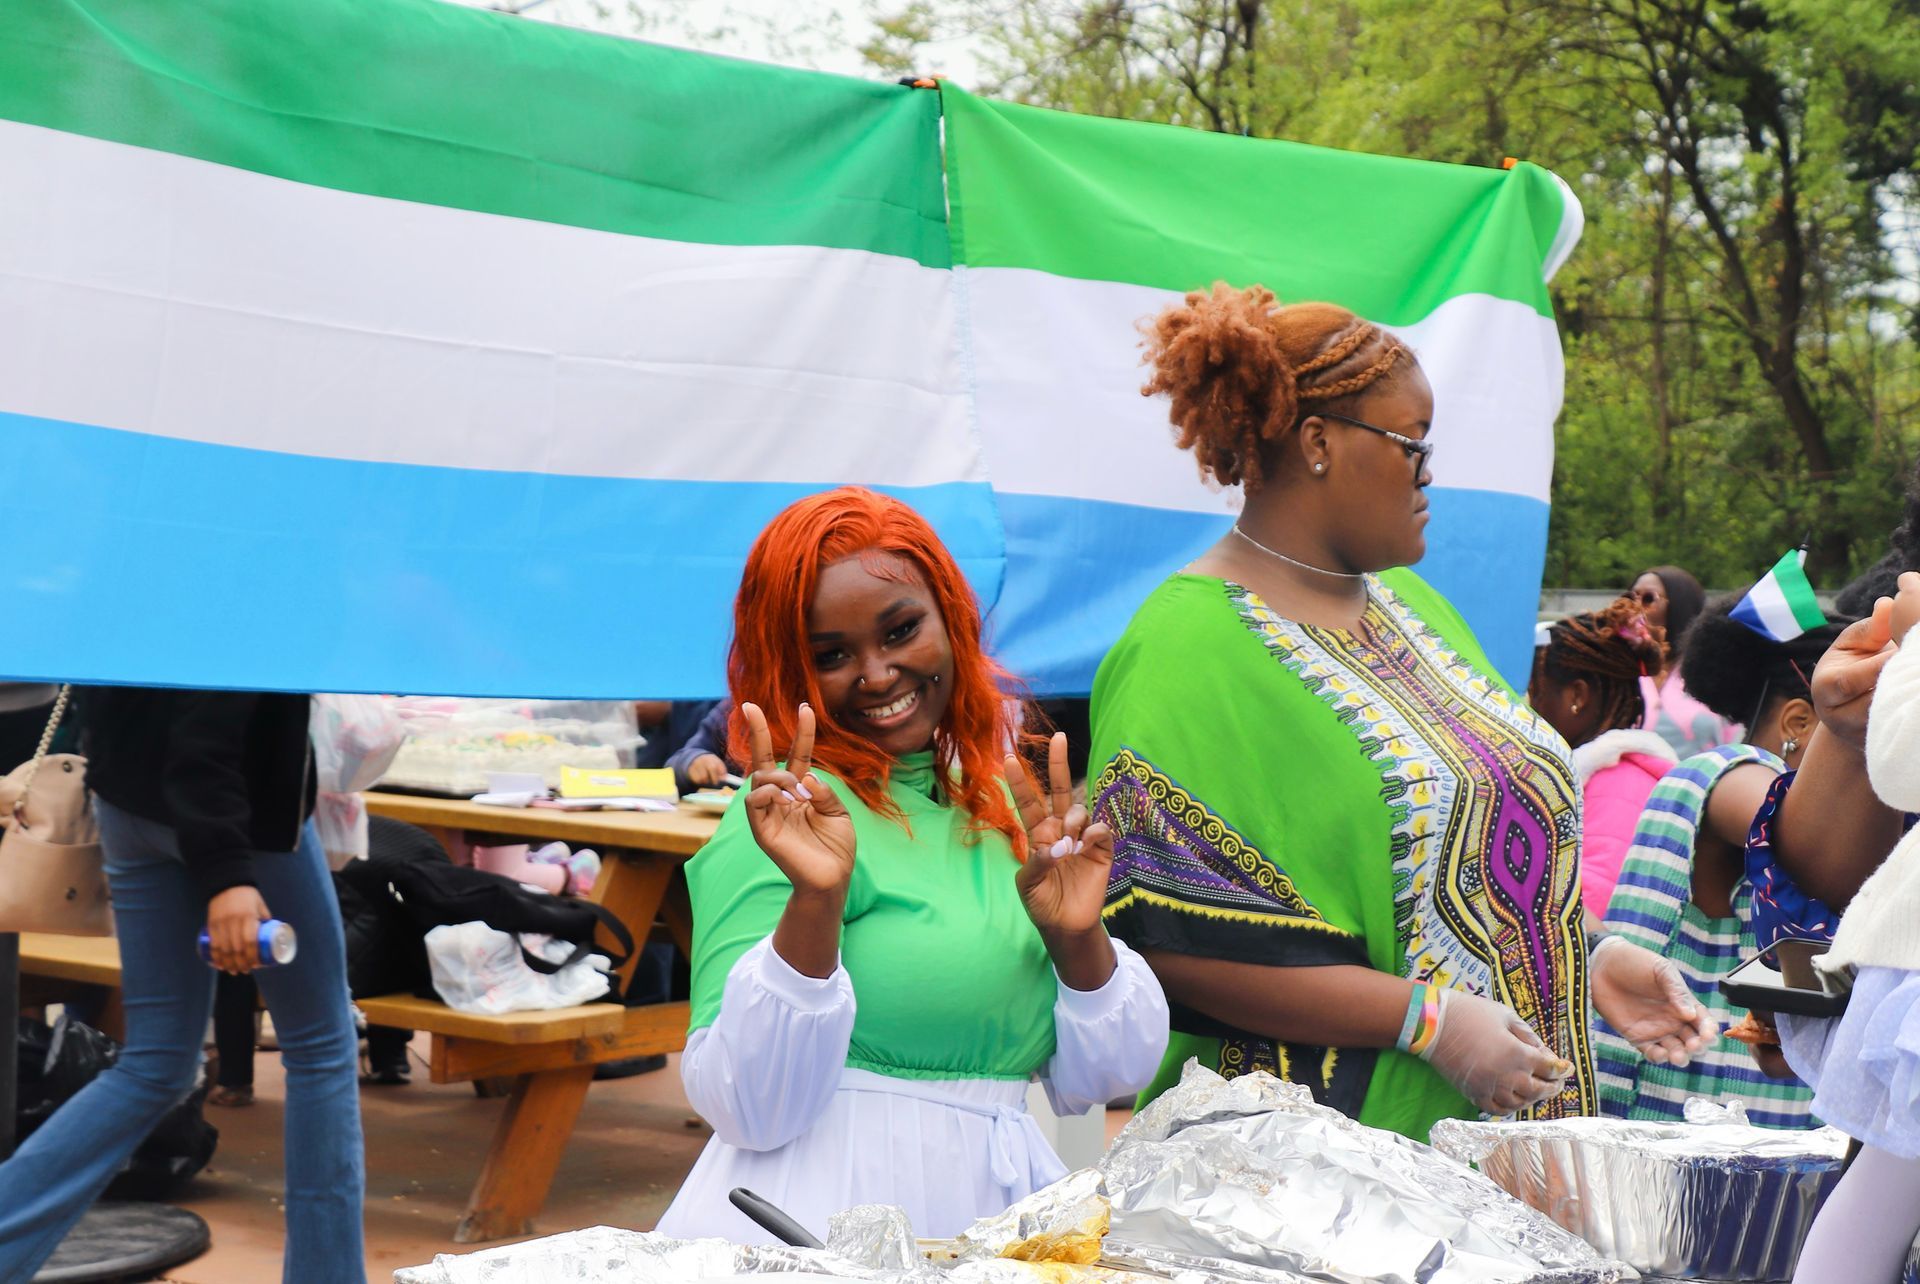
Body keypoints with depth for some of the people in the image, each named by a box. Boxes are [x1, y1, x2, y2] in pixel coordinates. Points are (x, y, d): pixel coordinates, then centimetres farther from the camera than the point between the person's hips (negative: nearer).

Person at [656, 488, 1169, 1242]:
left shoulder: (1013, 808, 10)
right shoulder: (789, 815, -7)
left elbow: (1098, 1080, 11)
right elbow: (748, 1110, -14)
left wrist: (1078, 937, -5)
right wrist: (816, 899, -22)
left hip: (998, 1210, 5)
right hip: (824, 1215, -5)